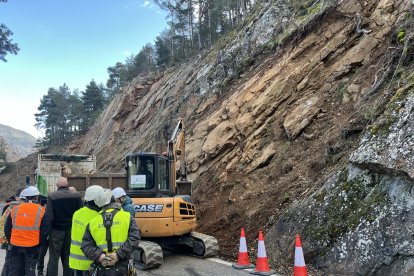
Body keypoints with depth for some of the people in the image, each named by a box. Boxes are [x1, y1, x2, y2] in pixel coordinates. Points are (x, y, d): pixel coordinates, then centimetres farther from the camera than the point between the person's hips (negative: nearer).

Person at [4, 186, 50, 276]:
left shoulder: (15, 209, 1)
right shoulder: (41, 211, -7)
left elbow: (7, 228, 8)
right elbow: (45, 231, -5)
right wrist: (39, 243, 10)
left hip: (15, 245, 3)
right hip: (32, 247, -2)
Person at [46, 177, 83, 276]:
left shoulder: (52, 196, -12)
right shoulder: (76, 195, -5)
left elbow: (49, 216, -16)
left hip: (56, 230, -3)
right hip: (72, 230, 3)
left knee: (54, 257, 7)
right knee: (68, 257, 14)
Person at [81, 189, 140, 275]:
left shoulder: (93, 222, 5)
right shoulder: (127, 217, -3)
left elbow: (86, 245, -1)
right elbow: (134, 239, -13)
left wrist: (99, 256, -11)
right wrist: (119, 254, -16)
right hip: (122, 268, -2)